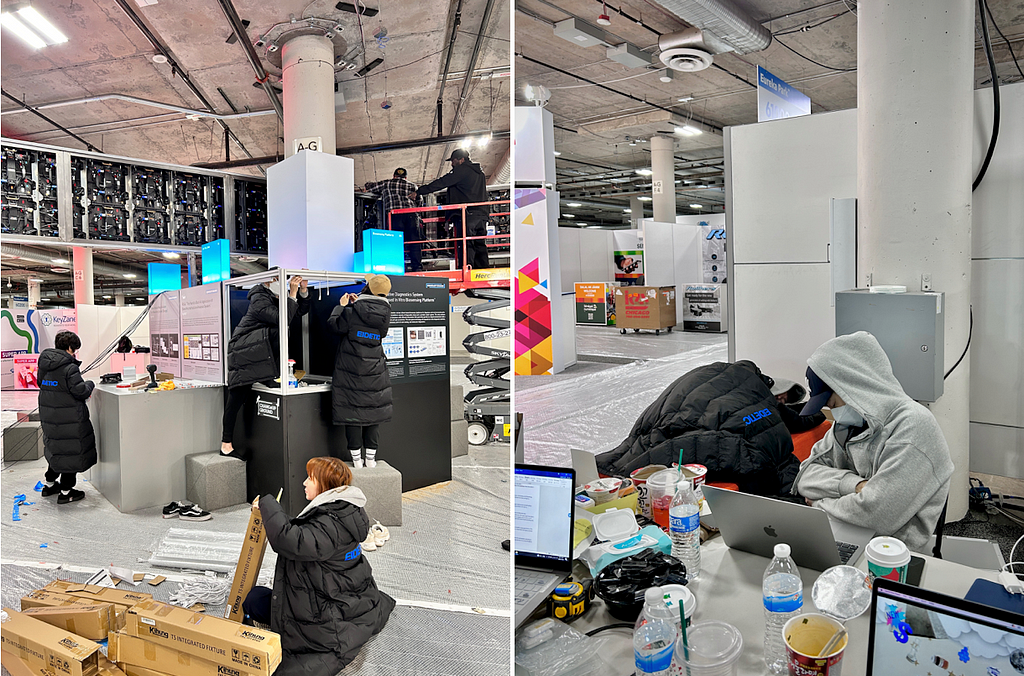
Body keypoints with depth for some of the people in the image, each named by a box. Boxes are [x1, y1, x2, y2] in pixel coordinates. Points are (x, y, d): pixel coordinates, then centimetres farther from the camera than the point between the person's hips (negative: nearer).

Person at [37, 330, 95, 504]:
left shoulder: (44, 366, 6)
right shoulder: (69, 368, -19)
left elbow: (42, 385, 18)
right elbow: (81, 392, -21)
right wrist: (90, 384, 1)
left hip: (48, 417, 8)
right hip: (69, 419, -8)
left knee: (56, 449, 24)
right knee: (71, 451, 3)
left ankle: (49, 484, 36)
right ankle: (66, 491, 10)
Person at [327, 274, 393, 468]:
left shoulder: (352, 312, -13)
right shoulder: (385, 313, -1)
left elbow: (334, 324, -1)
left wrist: (342, 306, 16)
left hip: (351, 371, -3)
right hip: (375, 372, 3)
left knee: (352, 413, 5)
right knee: (373, 412, 13)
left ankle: (356, 460, 9)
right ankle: (371, 458, 17)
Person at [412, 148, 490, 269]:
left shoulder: (462, 170, -3)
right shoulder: (480, 172, 23)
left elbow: (440, 183, -5)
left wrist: (419, 191, -1)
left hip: (467, 215, -8)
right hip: (482, 214, 8)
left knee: (466, 246, -11)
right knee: (480, 245, 7)